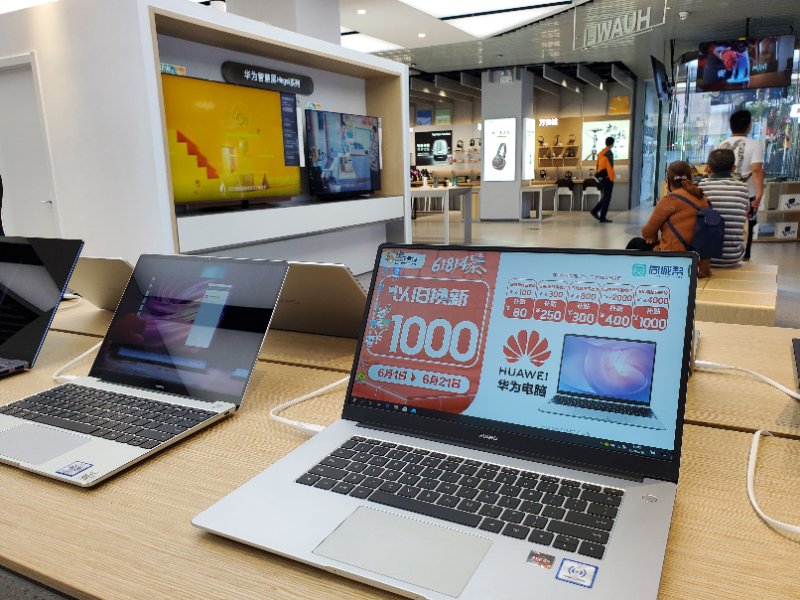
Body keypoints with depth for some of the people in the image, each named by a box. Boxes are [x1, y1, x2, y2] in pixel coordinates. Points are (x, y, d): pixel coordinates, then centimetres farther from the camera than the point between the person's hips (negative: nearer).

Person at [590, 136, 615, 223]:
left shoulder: (600, 153, 12)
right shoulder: (609, 153, -13)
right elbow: (610, 167, -17)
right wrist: (611, 179, -13)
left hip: (601, 177, 8)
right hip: (607, 178, -8)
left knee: (604, 197, 18)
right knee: (607, 198, -2)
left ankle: (594, 211, 11)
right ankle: (602, 217, -1)